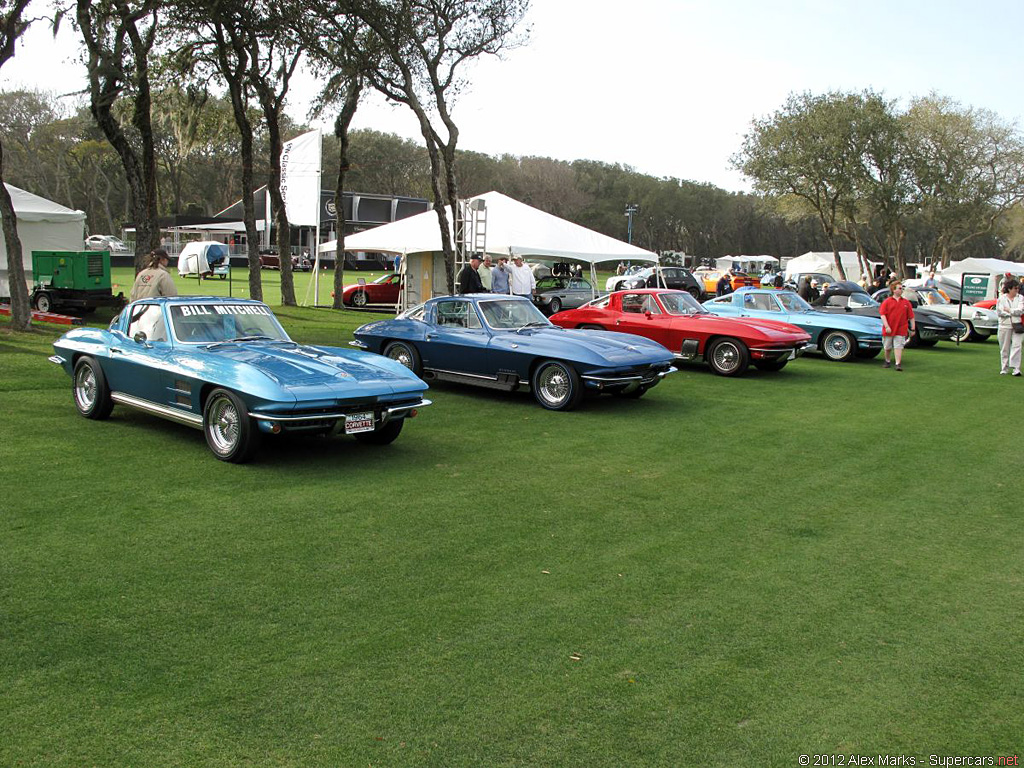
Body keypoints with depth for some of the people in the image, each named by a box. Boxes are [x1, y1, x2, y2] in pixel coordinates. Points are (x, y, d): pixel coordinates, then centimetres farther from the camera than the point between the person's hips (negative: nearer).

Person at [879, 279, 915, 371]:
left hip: (901, 330, 0)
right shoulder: (887, 302, -1)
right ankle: (887, 361, 33)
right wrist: (886, 326, -18)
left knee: (898, 347, -8)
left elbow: (911, 317, 6)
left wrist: (912, 329, 3)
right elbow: (882, 314, -8)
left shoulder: (906, 303, 4)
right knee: (887, 347, 12)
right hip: (888, 330, 0)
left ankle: (898, 364, -10)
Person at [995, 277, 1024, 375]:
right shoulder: (1001, 298, 3)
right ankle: (1004, 369, 14)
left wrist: (1008, 310, -6)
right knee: (1004, 348, 5)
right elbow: (999, 312, -7)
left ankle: (1016, 369, -12)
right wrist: (1014, 313, -8)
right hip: (1005, 325, 0)